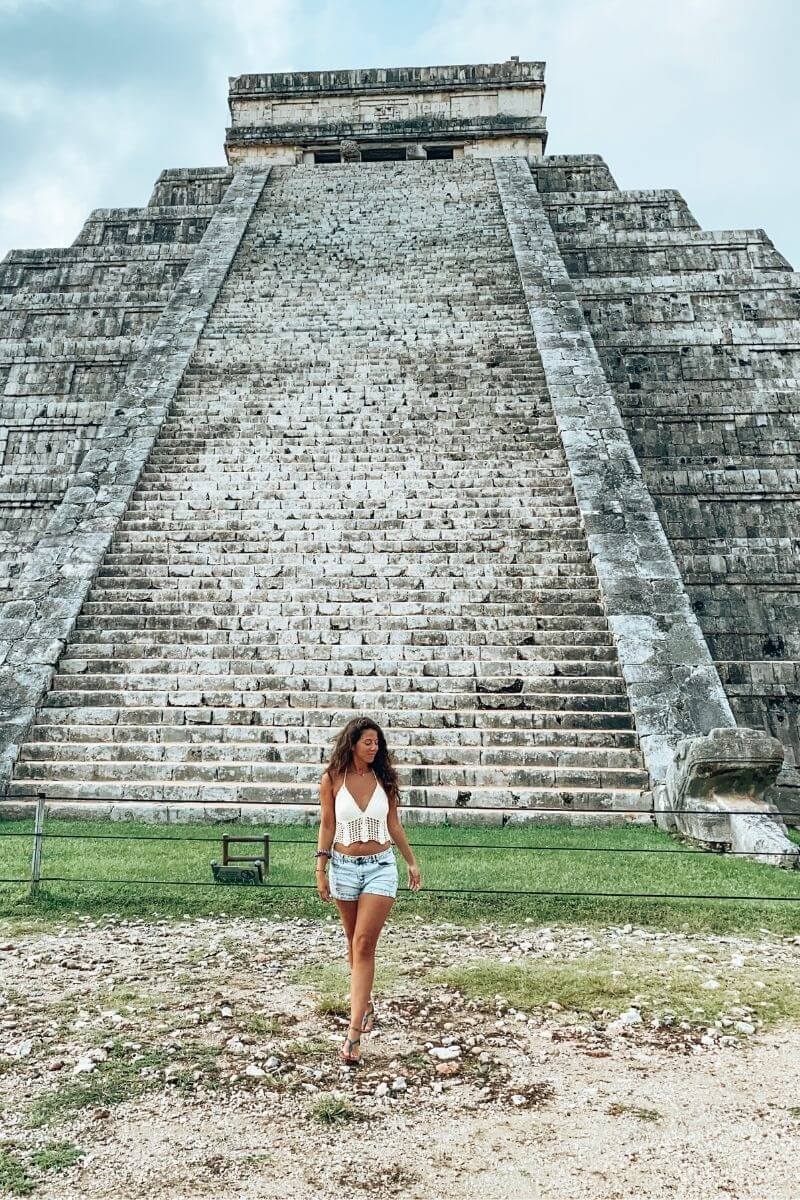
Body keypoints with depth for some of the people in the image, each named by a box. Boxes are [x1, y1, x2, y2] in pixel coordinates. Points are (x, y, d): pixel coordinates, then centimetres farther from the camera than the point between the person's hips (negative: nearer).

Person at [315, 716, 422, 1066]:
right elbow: (327, 826, 0)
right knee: (354, 943, 15)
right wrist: (321, 871, -2)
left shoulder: (383, 778, -1)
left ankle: (354, 1032, -9)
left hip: (381, 867, -1)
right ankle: (366, 1002, 39)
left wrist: (412, 862, 13)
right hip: (344, 867, 1)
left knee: (364, 944, -8)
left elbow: (393, 824, 9)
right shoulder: (332, 779, -4)